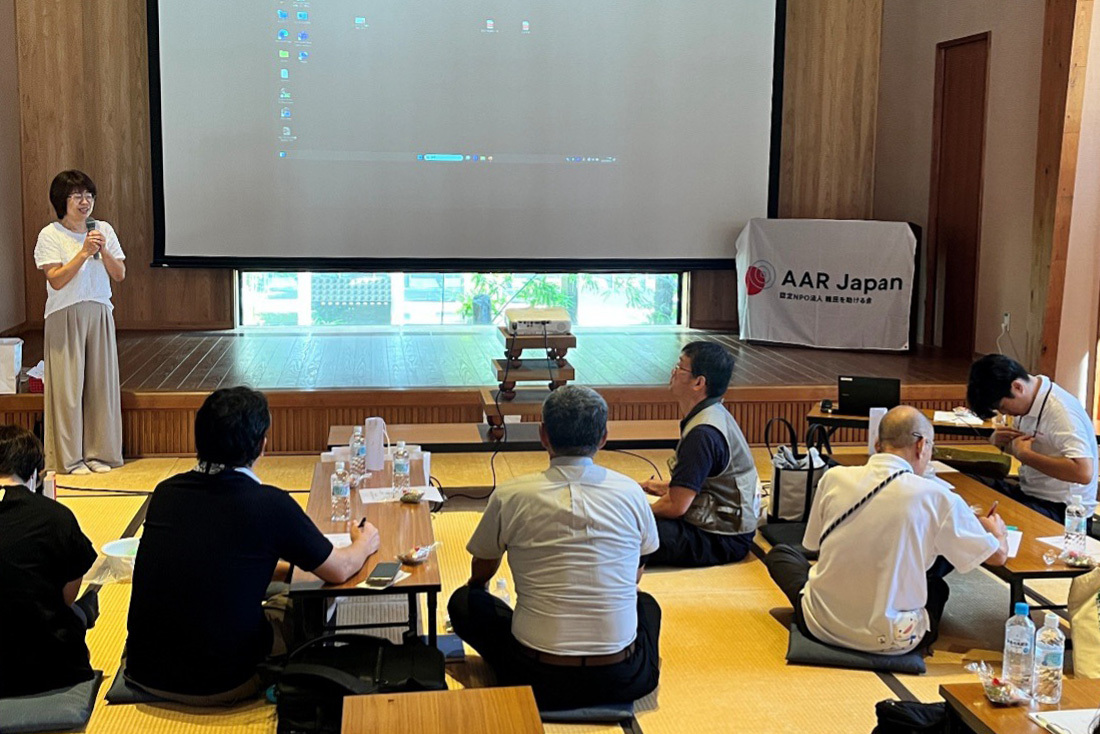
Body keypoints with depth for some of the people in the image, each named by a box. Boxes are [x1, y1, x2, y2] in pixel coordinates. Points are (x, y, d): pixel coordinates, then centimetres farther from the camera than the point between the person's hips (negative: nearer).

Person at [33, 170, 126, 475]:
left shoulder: (104, 230, 6)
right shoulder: (50, 235, -5)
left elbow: (119, 275, 4)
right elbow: (56, 280, -14)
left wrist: (103, 251, -12)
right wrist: (83, 253, -20)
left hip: (99, 313, 4)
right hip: (65, 316, -3)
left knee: (101, 382, 5)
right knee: (68, 385, -2)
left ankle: (98, 452, 15)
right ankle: (69, 456, 7)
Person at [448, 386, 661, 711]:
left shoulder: (510, 497, -6)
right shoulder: (630, 493, -2)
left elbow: (480, 575, 14)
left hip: (537, 682, -2)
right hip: (622, 682, 3)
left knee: (464, 602, 21)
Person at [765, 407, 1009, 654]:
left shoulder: (834, 478, -7)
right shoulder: (937, 498, -13)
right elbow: (998, 555, 0)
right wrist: (996, 529, 25)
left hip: (821, 626, 1)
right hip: (892, 642, 0)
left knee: (779, 552, 26)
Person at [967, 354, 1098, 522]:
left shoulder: (1062, 412, -22)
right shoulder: (1026, 399, 3)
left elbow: (1084, 472, -32)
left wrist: (1025, 455, -26)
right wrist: (998, 440, -3)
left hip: (1062, 509, -8)